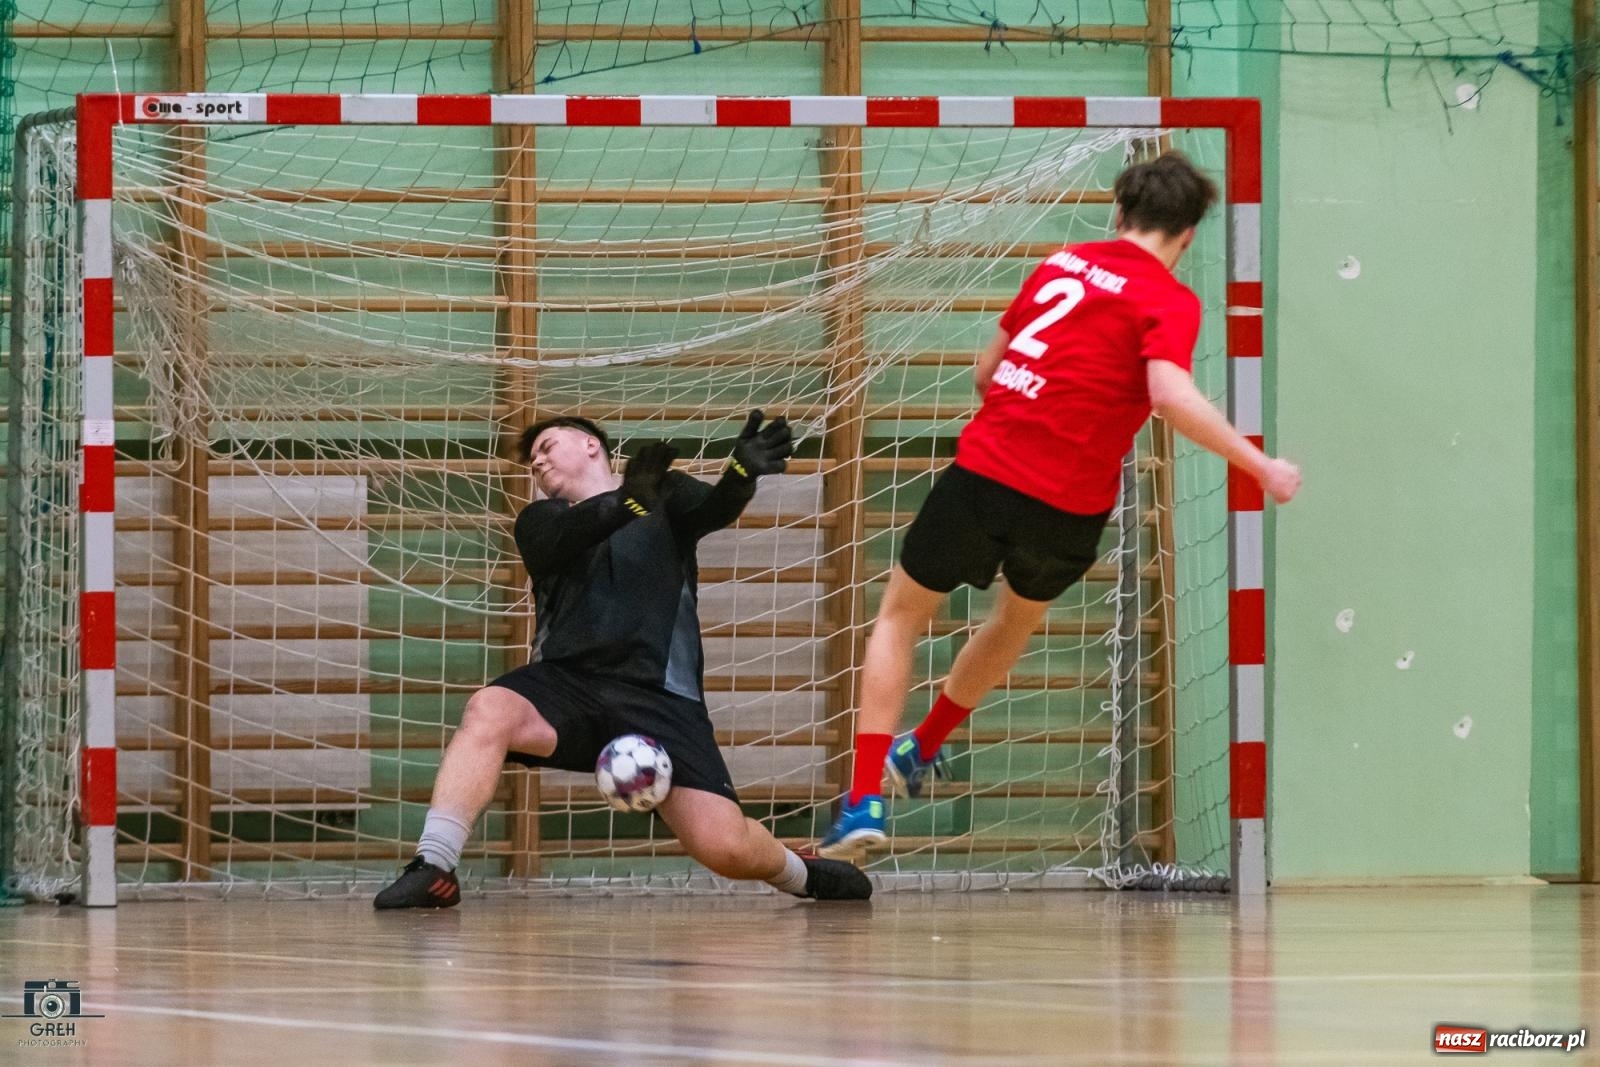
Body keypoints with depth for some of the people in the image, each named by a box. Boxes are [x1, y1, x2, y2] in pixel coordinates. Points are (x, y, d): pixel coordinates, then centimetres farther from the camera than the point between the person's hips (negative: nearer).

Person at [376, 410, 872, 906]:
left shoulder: (667, 495, 18)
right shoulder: (540, 519, 20)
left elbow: (714, 510, -5)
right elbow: (560, 540, -5)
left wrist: (743, 470, -30)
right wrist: (628, 500, -26)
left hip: (659, 693, -2)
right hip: (567, 682, 2)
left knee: (726, 848, -16)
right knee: (488, 710, -32)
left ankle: (799, 872, 17)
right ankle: (434, 869, -32)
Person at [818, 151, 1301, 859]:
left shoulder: (1062, 263, 10)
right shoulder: (1169, 301, -5)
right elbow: (1171, 396, -23)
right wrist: (1261, 468, -19)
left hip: (983, 470, 1)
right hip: (1070, 508, -1)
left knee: (899, 617, 17)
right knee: (1019, 617, 31)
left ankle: (866, 801, 2)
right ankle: (920, 753, 47)